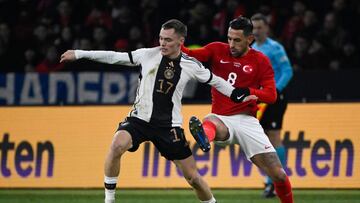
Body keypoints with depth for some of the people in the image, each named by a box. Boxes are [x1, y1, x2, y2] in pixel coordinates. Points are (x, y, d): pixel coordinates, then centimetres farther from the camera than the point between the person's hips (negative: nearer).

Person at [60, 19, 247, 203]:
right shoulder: (148, 55, -5)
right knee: (117, 145, -31)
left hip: (169, 126, 1)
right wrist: (78, 54, -3)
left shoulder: (190, 65, -3)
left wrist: (238, 96, 9)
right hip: (140, 119, -1)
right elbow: (114, 57, -1)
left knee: (193, 177, 1)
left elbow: (215, 81, 12)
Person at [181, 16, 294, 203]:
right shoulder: (217, 50, 6)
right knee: (209, 123, -40)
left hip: (247, 121, 1)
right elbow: (191, 55, -8)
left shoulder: (260, 61, 3)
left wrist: (247, 92, -21)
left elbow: (271, 95, -4)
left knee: (278, 174, -7)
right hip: (221, 119, 0)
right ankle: (203, 137, -74)